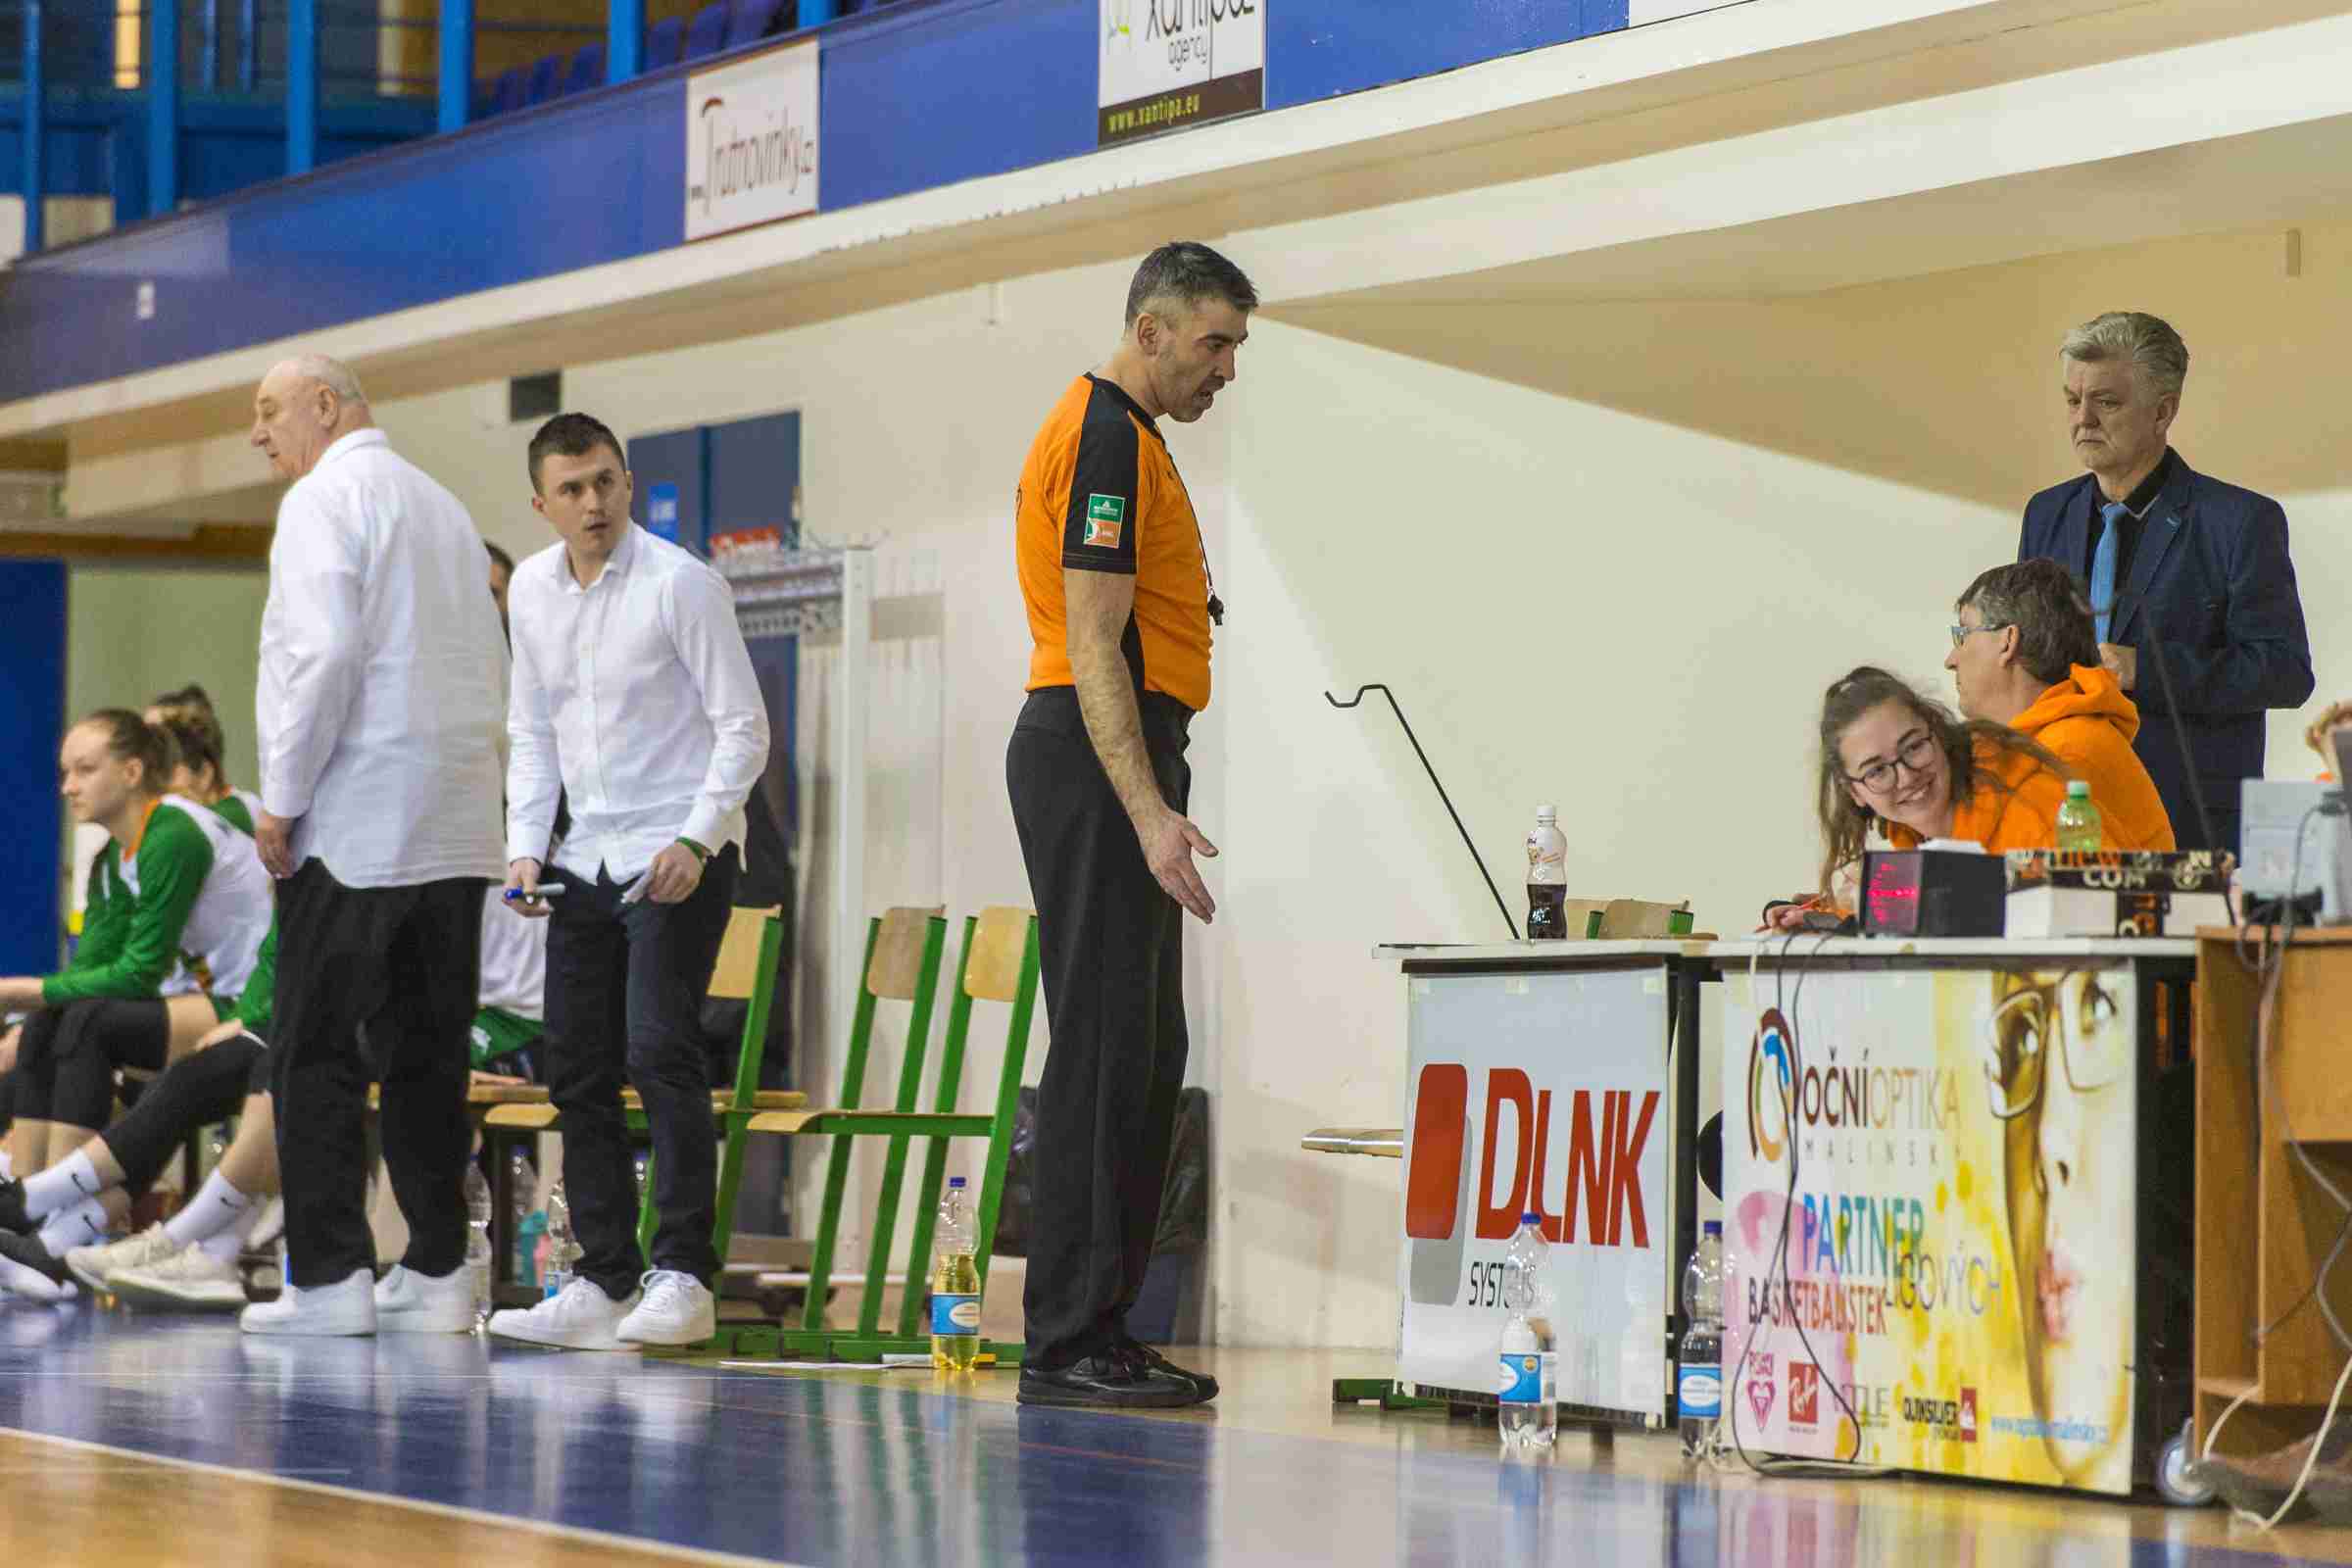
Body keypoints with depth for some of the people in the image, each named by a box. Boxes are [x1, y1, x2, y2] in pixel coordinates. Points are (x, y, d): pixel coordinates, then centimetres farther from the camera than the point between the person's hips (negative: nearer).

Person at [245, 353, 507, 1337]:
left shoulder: (324, 500, -6)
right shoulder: (443, 507, 20)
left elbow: (325, 656, -17)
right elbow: (491, 664, 19)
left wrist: (281, 801, -12)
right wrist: (459, 777, 18)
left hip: (354, 828, -8)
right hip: (456, 832, 8)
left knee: (316, 1053, -4)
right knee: (427, 1054, 8)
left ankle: (328, 1276, -8)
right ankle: (436, 1273, 7)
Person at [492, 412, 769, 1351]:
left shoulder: (680, 584, -11)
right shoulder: (532, 589, 8)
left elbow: (742, 727, -11)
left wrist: (695, 839, -21)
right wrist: (525, 844, 5)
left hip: (678, 857, -7)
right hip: (588, 858, 7)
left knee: (660, 1050, -17)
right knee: (577, 1068, 5)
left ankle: (684, 1275, -14)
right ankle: (605, 1284, 11)